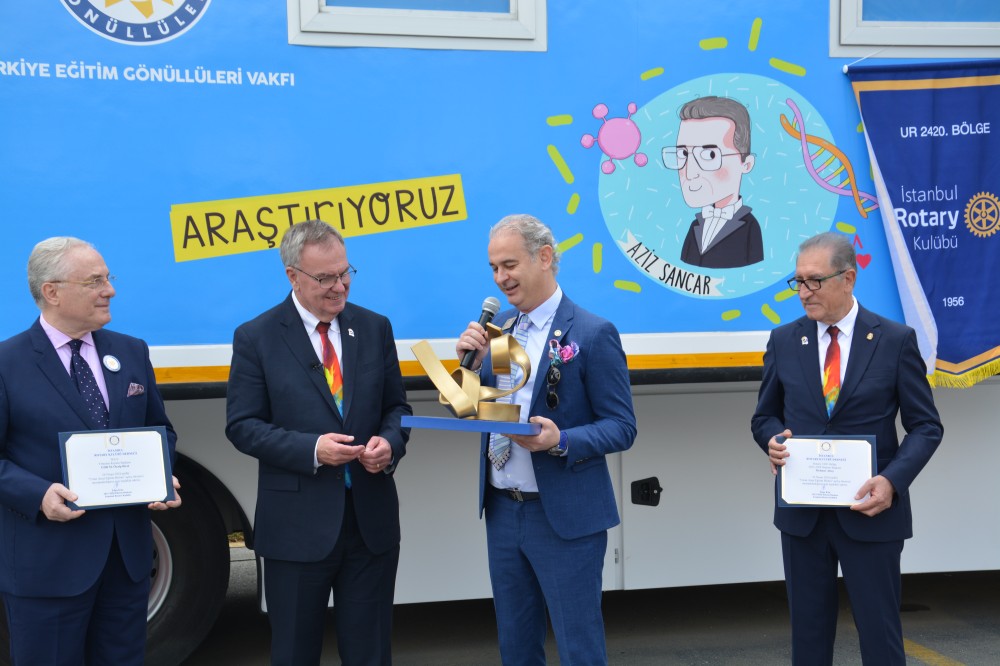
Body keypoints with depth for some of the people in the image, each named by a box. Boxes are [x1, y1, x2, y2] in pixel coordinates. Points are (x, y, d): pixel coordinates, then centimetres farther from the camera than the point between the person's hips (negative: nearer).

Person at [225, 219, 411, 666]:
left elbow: (396, 406, 11)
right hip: (298, 526, -3)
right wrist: (311, 448, -20)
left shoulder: (374, 328, 6)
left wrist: (390, 442, -11)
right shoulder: (256, 338, -4)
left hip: (371, 519, 3)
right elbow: (242, 425, -7)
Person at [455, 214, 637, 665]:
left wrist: (562, 441, -27)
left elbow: (622, 428, -11)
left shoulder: (593, 333, -10)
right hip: (502, 510, 6)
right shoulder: (498, 327, 9)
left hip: (565, 517, -6)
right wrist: (472, 363, -6)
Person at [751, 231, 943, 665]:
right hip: (802, 513, 3)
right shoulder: (784, 341, 4)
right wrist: (773, 440, -11)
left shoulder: (895, 341, -3)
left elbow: (926, 427, -2)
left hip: (871, 510, -2)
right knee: (808, 630, 11)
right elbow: (765, 416, 13)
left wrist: (892, 480, -18)